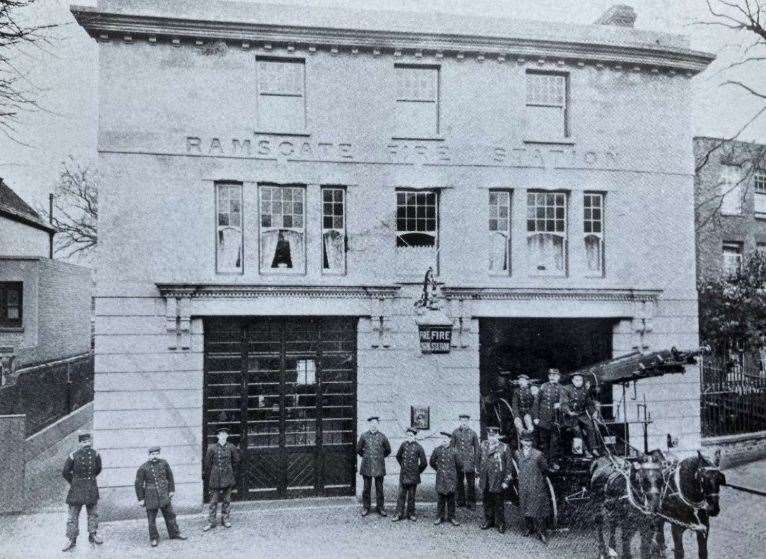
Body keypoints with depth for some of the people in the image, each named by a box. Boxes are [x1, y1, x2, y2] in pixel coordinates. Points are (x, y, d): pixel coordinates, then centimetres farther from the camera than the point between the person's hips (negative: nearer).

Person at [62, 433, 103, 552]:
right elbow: (98, 470, 6)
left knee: (73, 515, 8)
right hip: (92, 488, 0)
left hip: (76, 488, 0)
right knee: (93, 513, 15)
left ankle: (72, 539, 9)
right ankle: (93, 535, 18)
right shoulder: (95, 455, -7)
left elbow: (65, 472, -3)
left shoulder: (73, 455, -8)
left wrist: (72, 482, 12)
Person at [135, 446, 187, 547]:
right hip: (151, 497, -3)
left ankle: (174, 533, 24)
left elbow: (170, 477, 10)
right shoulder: (143, 468, -9)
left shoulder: (164, 463, -1)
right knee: (151, 518, 4)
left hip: (164, 495, 3)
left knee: (170, 514, 10)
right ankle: (154, 538, 20)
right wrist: (141, 499, -3)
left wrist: (171, 490, 9)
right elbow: (139, 484, -4)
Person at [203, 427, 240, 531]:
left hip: (228, 478, 2)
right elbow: (207, 464, 2)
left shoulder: (231, 447, -1)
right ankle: (211, 522, 10)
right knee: (213, 500, 1)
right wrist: (209, 477, 5)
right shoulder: (212, 448, -6)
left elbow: (236, 461, 13)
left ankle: (225, 519, 22)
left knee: (227, 500, 9)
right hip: (215, 479, -2)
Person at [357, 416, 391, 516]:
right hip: (367, 466, 0)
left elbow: (388, 450, 13)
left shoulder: (382, 436, 2)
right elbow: (358, 449, 11)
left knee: (379, 488, 6)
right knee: (367, 488, 6)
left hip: (379, 466, 0)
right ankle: (365, 508, 16)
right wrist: (365, 456, 10)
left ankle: (380, 507, 16)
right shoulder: (364, 436, 0)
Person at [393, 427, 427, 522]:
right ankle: (399, 514, 10)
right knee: (401, 494, 4)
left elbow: (424, 463, -2)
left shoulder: (418, 447, -8)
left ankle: (411, 514, 21)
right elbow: (398, 456, 17)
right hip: (403, 475, 2)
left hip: (413, 476, -2)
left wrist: (417, 471, 3)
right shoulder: (403, 445, -1)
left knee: (411, 496, 9)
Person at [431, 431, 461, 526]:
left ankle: (451, 517, 15)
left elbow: (458, 464, 9)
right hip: (440, 478, 0)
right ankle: (440, 517, 15)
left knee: (451, 498, 5)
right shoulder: (437, 450, 1)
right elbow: (432, 462, 12)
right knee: (441, 498, 5)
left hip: (451, 478, 0)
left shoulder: (454, 451, -2)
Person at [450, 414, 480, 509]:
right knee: (459, 483, 10)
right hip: (458, 461, 1)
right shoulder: (455, 432, 3)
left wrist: (476, 463, 0)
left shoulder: (473, 433, 0)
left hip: (469, 462, -1)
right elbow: (452, 447, 8)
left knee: (471, 483, 0)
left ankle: (471, 503, 9)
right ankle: (461, 501, 21)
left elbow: (476, 449, 4)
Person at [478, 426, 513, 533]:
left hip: (498, 482, -4)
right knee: (487, 502, 16)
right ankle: (488, 521, 34)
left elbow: (509, 466, -7)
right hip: (485, 481, 4)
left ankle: (500, 523, 27)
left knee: (499, 504, 9)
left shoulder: (504, 447, -10)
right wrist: (479, 476, 11)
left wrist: (506, 481, -9)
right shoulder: (483, 445, 2)